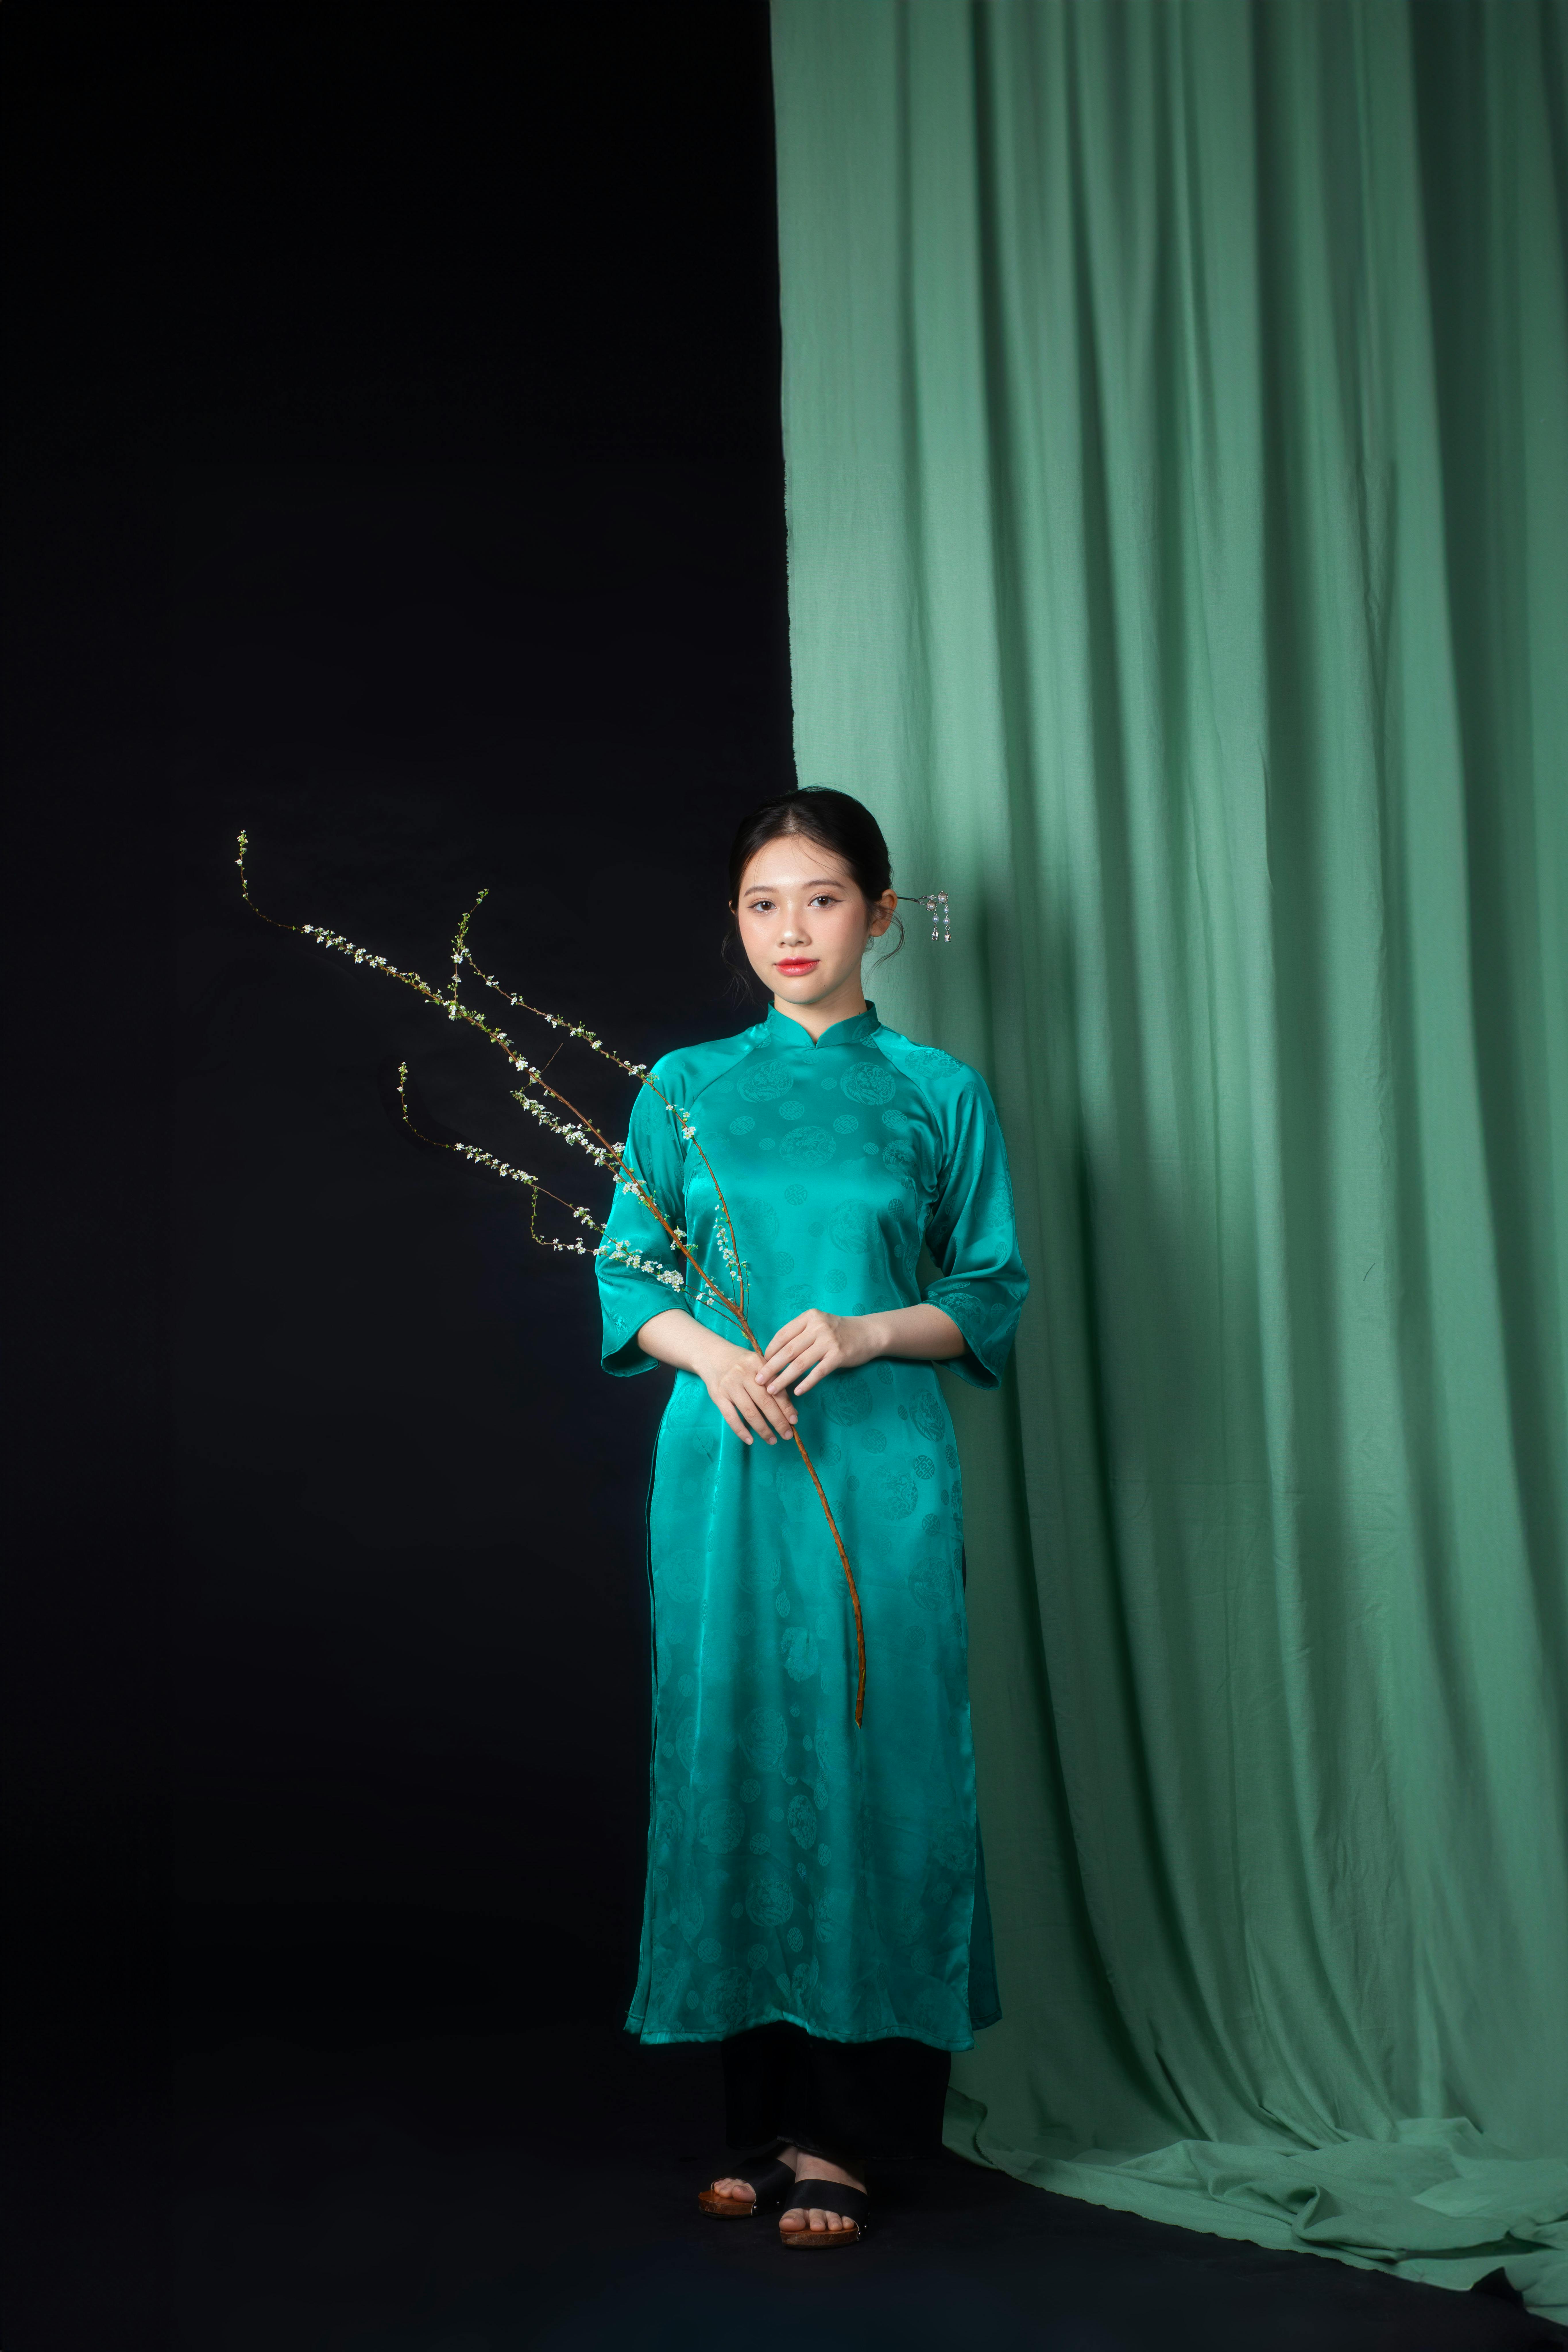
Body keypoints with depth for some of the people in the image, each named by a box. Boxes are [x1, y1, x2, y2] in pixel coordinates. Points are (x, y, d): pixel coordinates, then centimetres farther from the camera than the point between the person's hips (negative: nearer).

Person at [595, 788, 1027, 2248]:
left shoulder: (939, 1094, 6)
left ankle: (841, 2130, 6)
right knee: (737, 1755, 3)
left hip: (881, 1467, -1)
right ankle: (761, 2112, 14)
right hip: (724, 1468, 1)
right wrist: (709, 1352, -10)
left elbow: (994, 1295, 5)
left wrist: (867, 1331, -12)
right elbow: (627, 1275, 9)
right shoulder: (684, 1088, 10)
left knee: (871, 1759, -2)